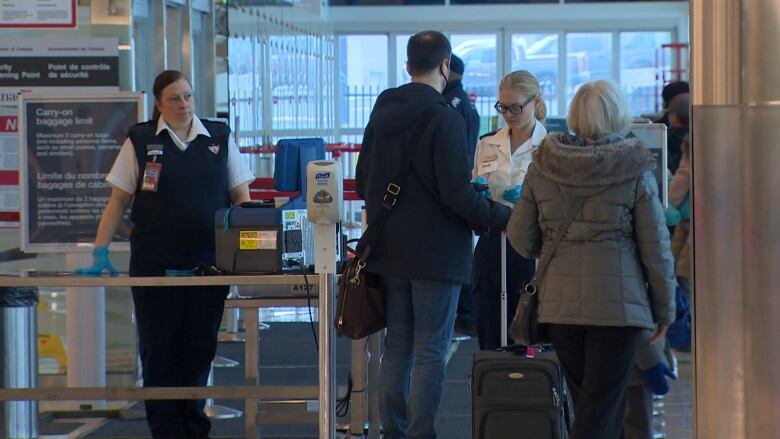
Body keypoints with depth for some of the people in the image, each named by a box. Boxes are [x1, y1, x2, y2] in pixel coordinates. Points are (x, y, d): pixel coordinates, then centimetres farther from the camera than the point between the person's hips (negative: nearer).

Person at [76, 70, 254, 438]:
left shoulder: (219, 137, 8)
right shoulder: (140, 140, 3)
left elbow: (241, 196, 9)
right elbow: (118, 200, 3)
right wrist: (100, 252, -5)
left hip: (208, 265, 1)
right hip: (155, 265, -1)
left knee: (199, 349, 6)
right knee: (159, 351, 1)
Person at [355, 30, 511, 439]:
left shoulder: (381, 114, 7)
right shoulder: (444, 119, -15)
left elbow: (362, 184, 15)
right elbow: (458, 196, -19)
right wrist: (506, 216, -9)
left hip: (389, 251, 7)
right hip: (436, 253, -7)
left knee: (396, 346, 13)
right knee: (430, 351, -1)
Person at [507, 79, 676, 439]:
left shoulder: (543, 166, 2)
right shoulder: (634, 171, -6)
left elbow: (520, 236, 7)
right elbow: (656, 248, -4)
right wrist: (665, 310, 7)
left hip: (559, 302, 4)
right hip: (618, 301, -4)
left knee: (587, 400, 16)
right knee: (602, 407, -1)